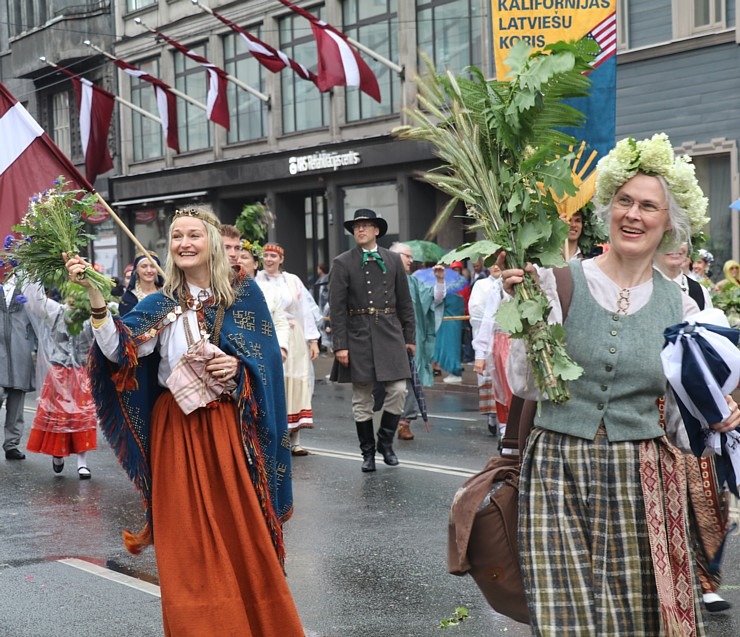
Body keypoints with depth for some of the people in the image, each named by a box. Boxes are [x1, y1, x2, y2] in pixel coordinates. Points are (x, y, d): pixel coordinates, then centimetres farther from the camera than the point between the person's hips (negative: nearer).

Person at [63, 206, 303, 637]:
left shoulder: (244, 294, 2)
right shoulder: (161, 304, 4)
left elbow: (269, 357, 2)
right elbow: (117, 349, -12)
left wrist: (239, 366, -17)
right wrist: (94, 295, -21)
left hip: (230, 424, -1)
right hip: (177, 427, 1)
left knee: (240, 528, 1)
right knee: (189, 538, 3)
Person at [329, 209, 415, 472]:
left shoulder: (393, 260, 8)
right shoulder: (342, 263, 0)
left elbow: (405, 301, 11)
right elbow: (337, 308, -4)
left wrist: (410, 337, 8)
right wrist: (340, 345, -9)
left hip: (390, 334, 2)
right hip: (358, 336, -2)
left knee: (398, 391, -5)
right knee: (361, 399, 4)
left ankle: (385, 441, 15)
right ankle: (368, 452, 15)